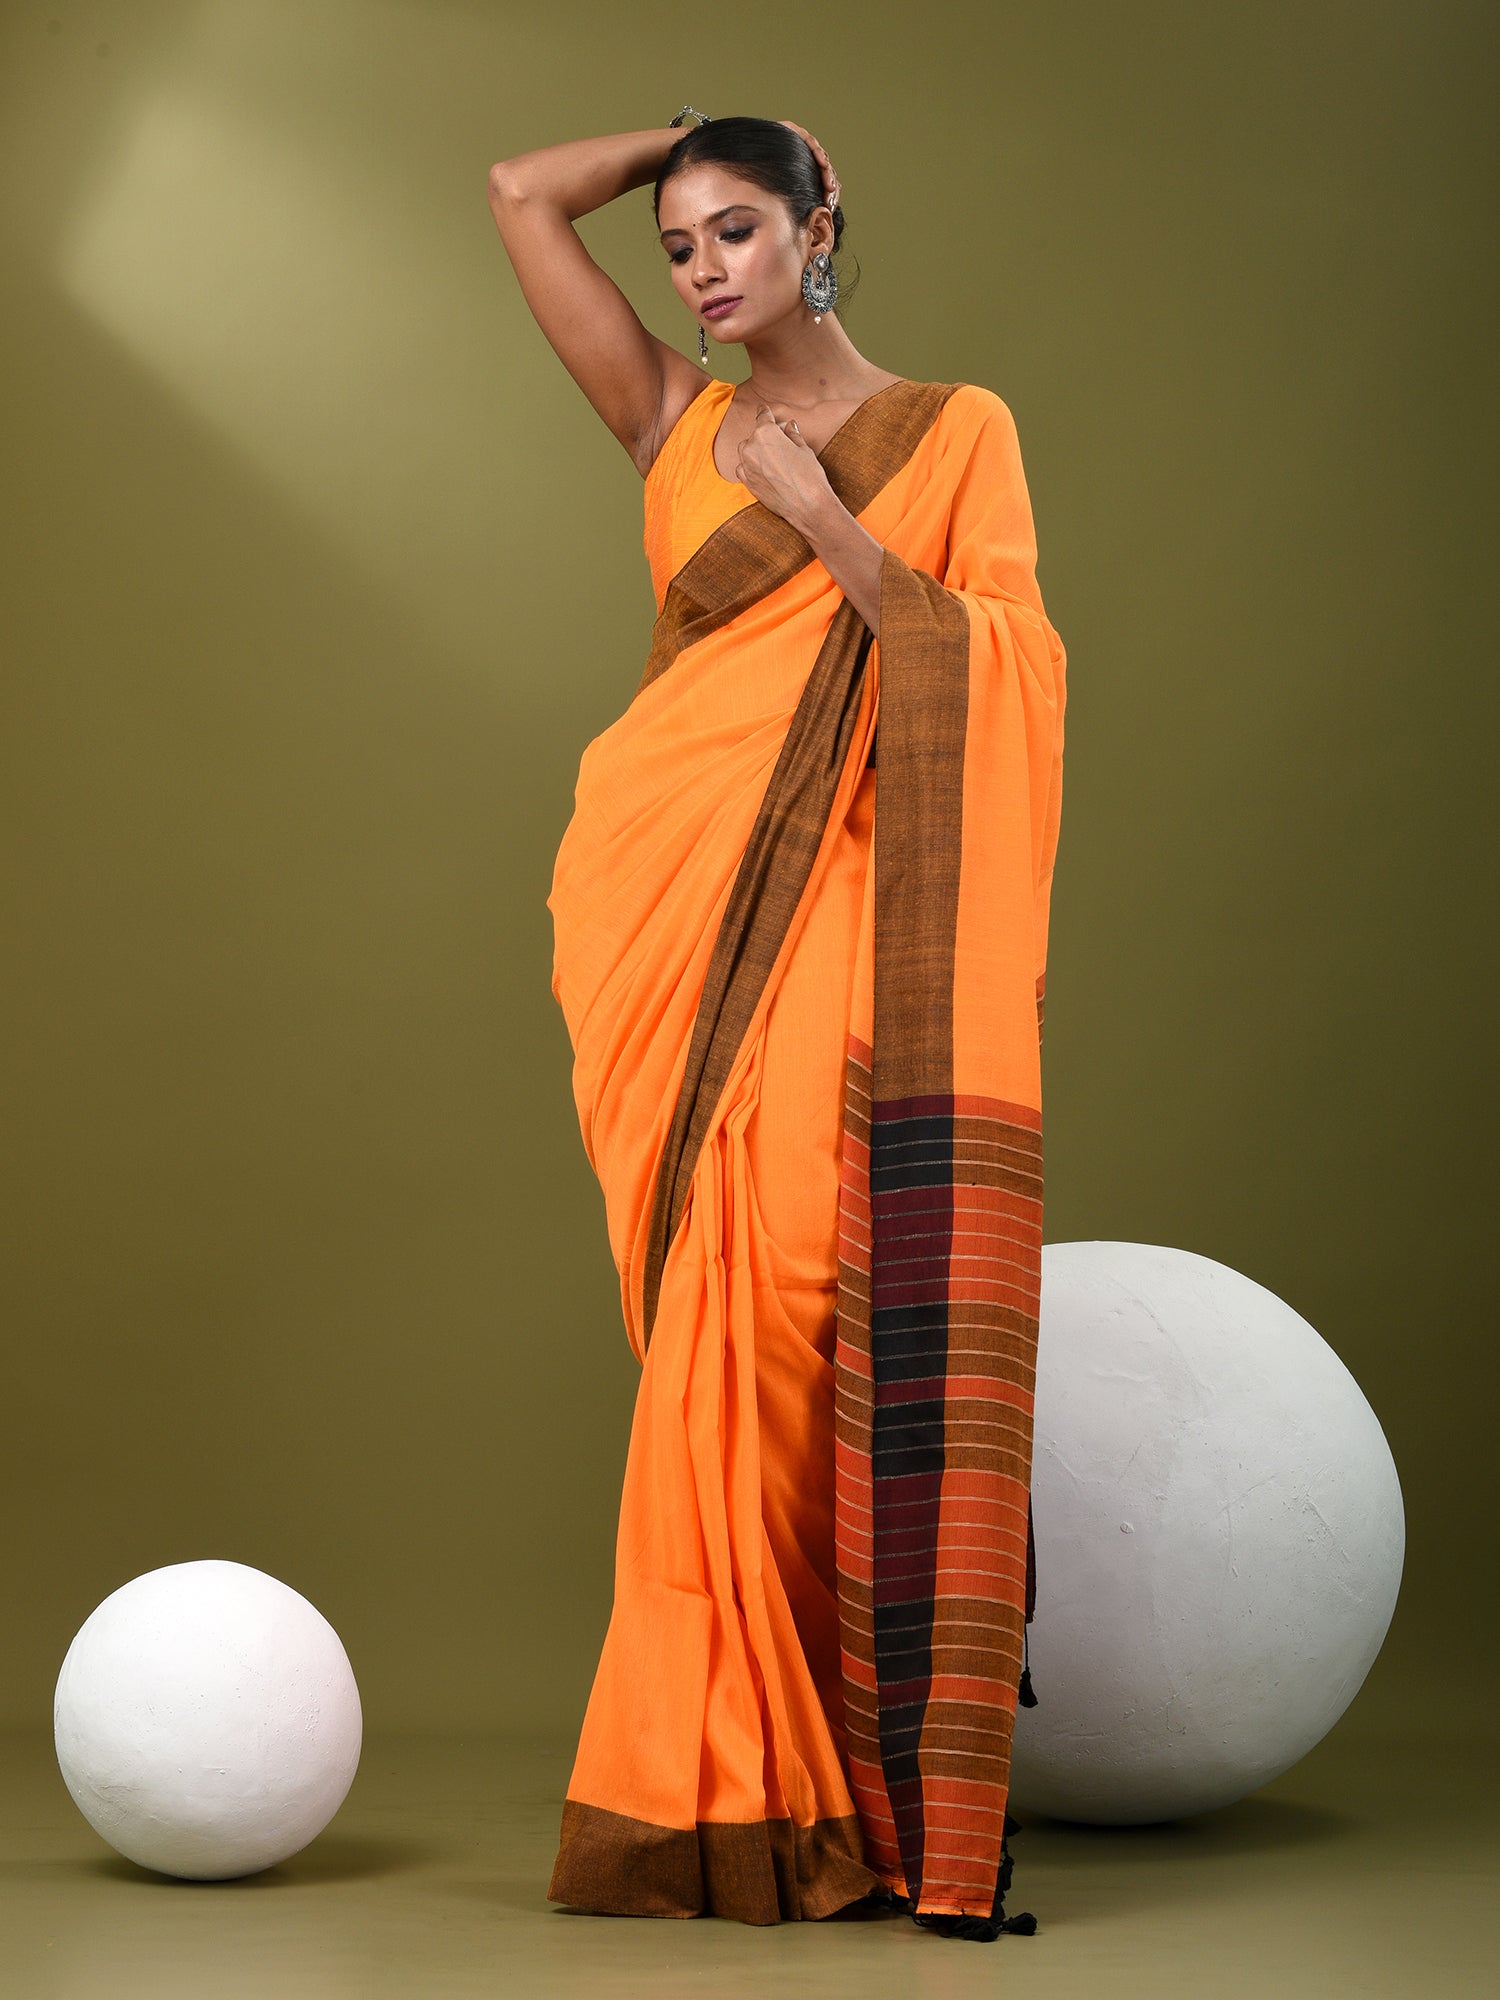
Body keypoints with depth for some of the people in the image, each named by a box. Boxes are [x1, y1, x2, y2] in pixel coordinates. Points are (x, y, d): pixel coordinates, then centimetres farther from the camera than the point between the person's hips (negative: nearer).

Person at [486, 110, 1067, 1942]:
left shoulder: (954, 430, 10)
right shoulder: (676, 426, 17)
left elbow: (998, 668, -4)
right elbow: (522, 193, 16)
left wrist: (819, 509, -5)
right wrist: (696, 131, 22)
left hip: (846, 927, -2)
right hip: (677, 912, 2)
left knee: (851, 1316, -11)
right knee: (728, 1329, -3)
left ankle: (915, 1807, -7)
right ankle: (732, 1786, 1)